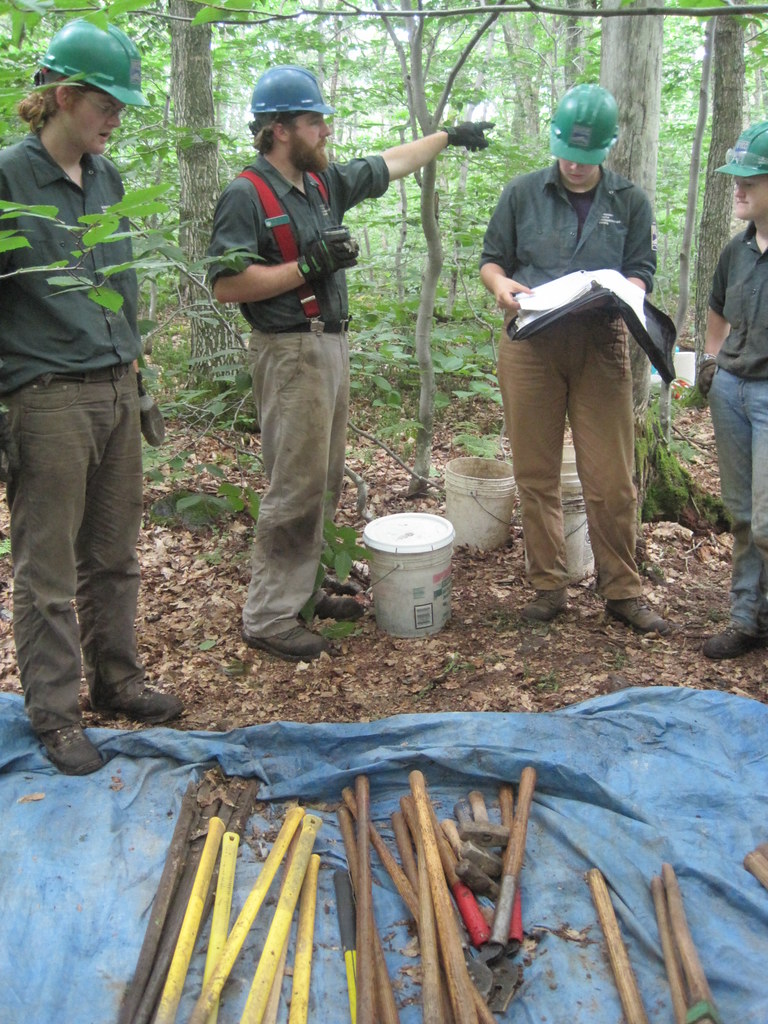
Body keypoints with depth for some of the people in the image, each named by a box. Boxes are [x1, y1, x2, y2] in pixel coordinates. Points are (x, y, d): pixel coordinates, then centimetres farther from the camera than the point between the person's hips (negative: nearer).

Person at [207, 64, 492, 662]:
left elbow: (390, 165, 28)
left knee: (325, 480, 13)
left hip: (332, 345, 9)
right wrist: (310, 265, -19)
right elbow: (227, 284, -19)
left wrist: (448, 136, 35)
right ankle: (269, 615, 0)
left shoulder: (325, 182, 13)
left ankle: (302, 590, 26)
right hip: (289, 351, -9)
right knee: (296, 485, -9)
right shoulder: (247, 196, -11)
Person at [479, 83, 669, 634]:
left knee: (612, 479, -1)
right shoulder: (523, 193, 10)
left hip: (601, 346, 0)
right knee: (536, 475, 4)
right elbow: (491, 258, 13)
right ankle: (549, 586, 17)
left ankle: (623, 590, 13)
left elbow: (643, 273, 8)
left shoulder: (631, 201, 10)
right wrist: (501, 284, -10)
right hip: (531, 345, 1)